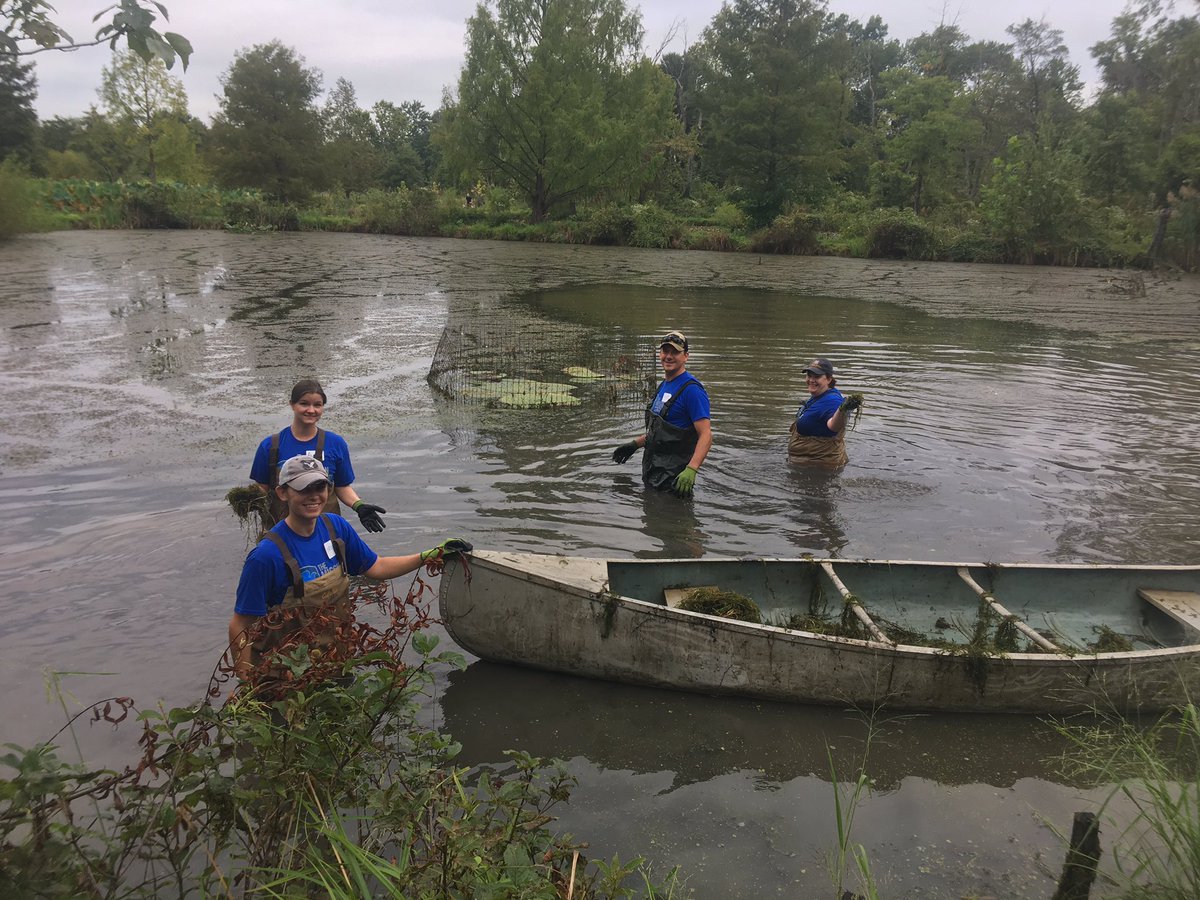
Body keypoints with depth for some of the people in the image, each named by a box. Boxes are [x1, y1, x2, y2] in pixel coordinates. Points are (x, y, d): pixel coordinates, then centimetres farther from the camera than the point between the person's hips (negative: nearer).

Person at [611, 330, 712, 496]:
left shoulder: (692, 389, -17)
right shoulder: (664, 385, 13)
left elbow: (706, 435, -24)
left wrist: (691, 470, -34)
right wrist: (635, 444, 21)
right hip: (653, 470, 9)